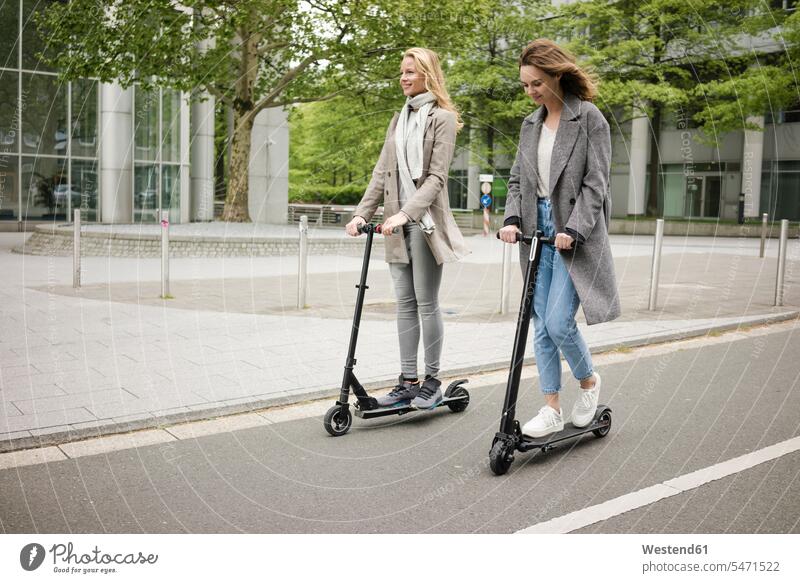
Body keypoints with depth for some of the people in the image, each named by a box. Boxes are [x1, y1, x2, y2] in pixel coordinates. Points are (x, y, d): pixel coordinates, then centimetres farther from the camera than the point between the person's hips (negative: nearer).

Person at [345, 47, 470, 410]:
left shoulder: (442, 118, -2)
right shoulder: (399, 119, 19)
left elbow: (436, 177, -12)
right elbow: (382, 173, 14)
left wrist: (406, 213, -22)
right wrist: (362, 213, 3)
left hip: (425, 223, -6)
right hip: (398, 224, 7)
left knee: (426, 302, -2)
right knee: (405, 304, 7)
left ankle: (432, 382, 8)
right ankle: (407, 382, 13)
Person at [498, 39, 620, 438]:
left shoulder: (589, 118, -4)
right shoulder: (530, 125, 13)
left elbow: (595, 183, -9)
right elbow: (517, 180, 13)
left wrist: (574, 230, -20)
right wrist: (512, 218, -5)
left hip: (574, 233, -6)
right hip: (538, 232, 6)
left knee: (558, 321, -11)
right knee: (541, 325, 5)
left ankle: (589, 381, 19)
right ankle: (551, 409, 14)